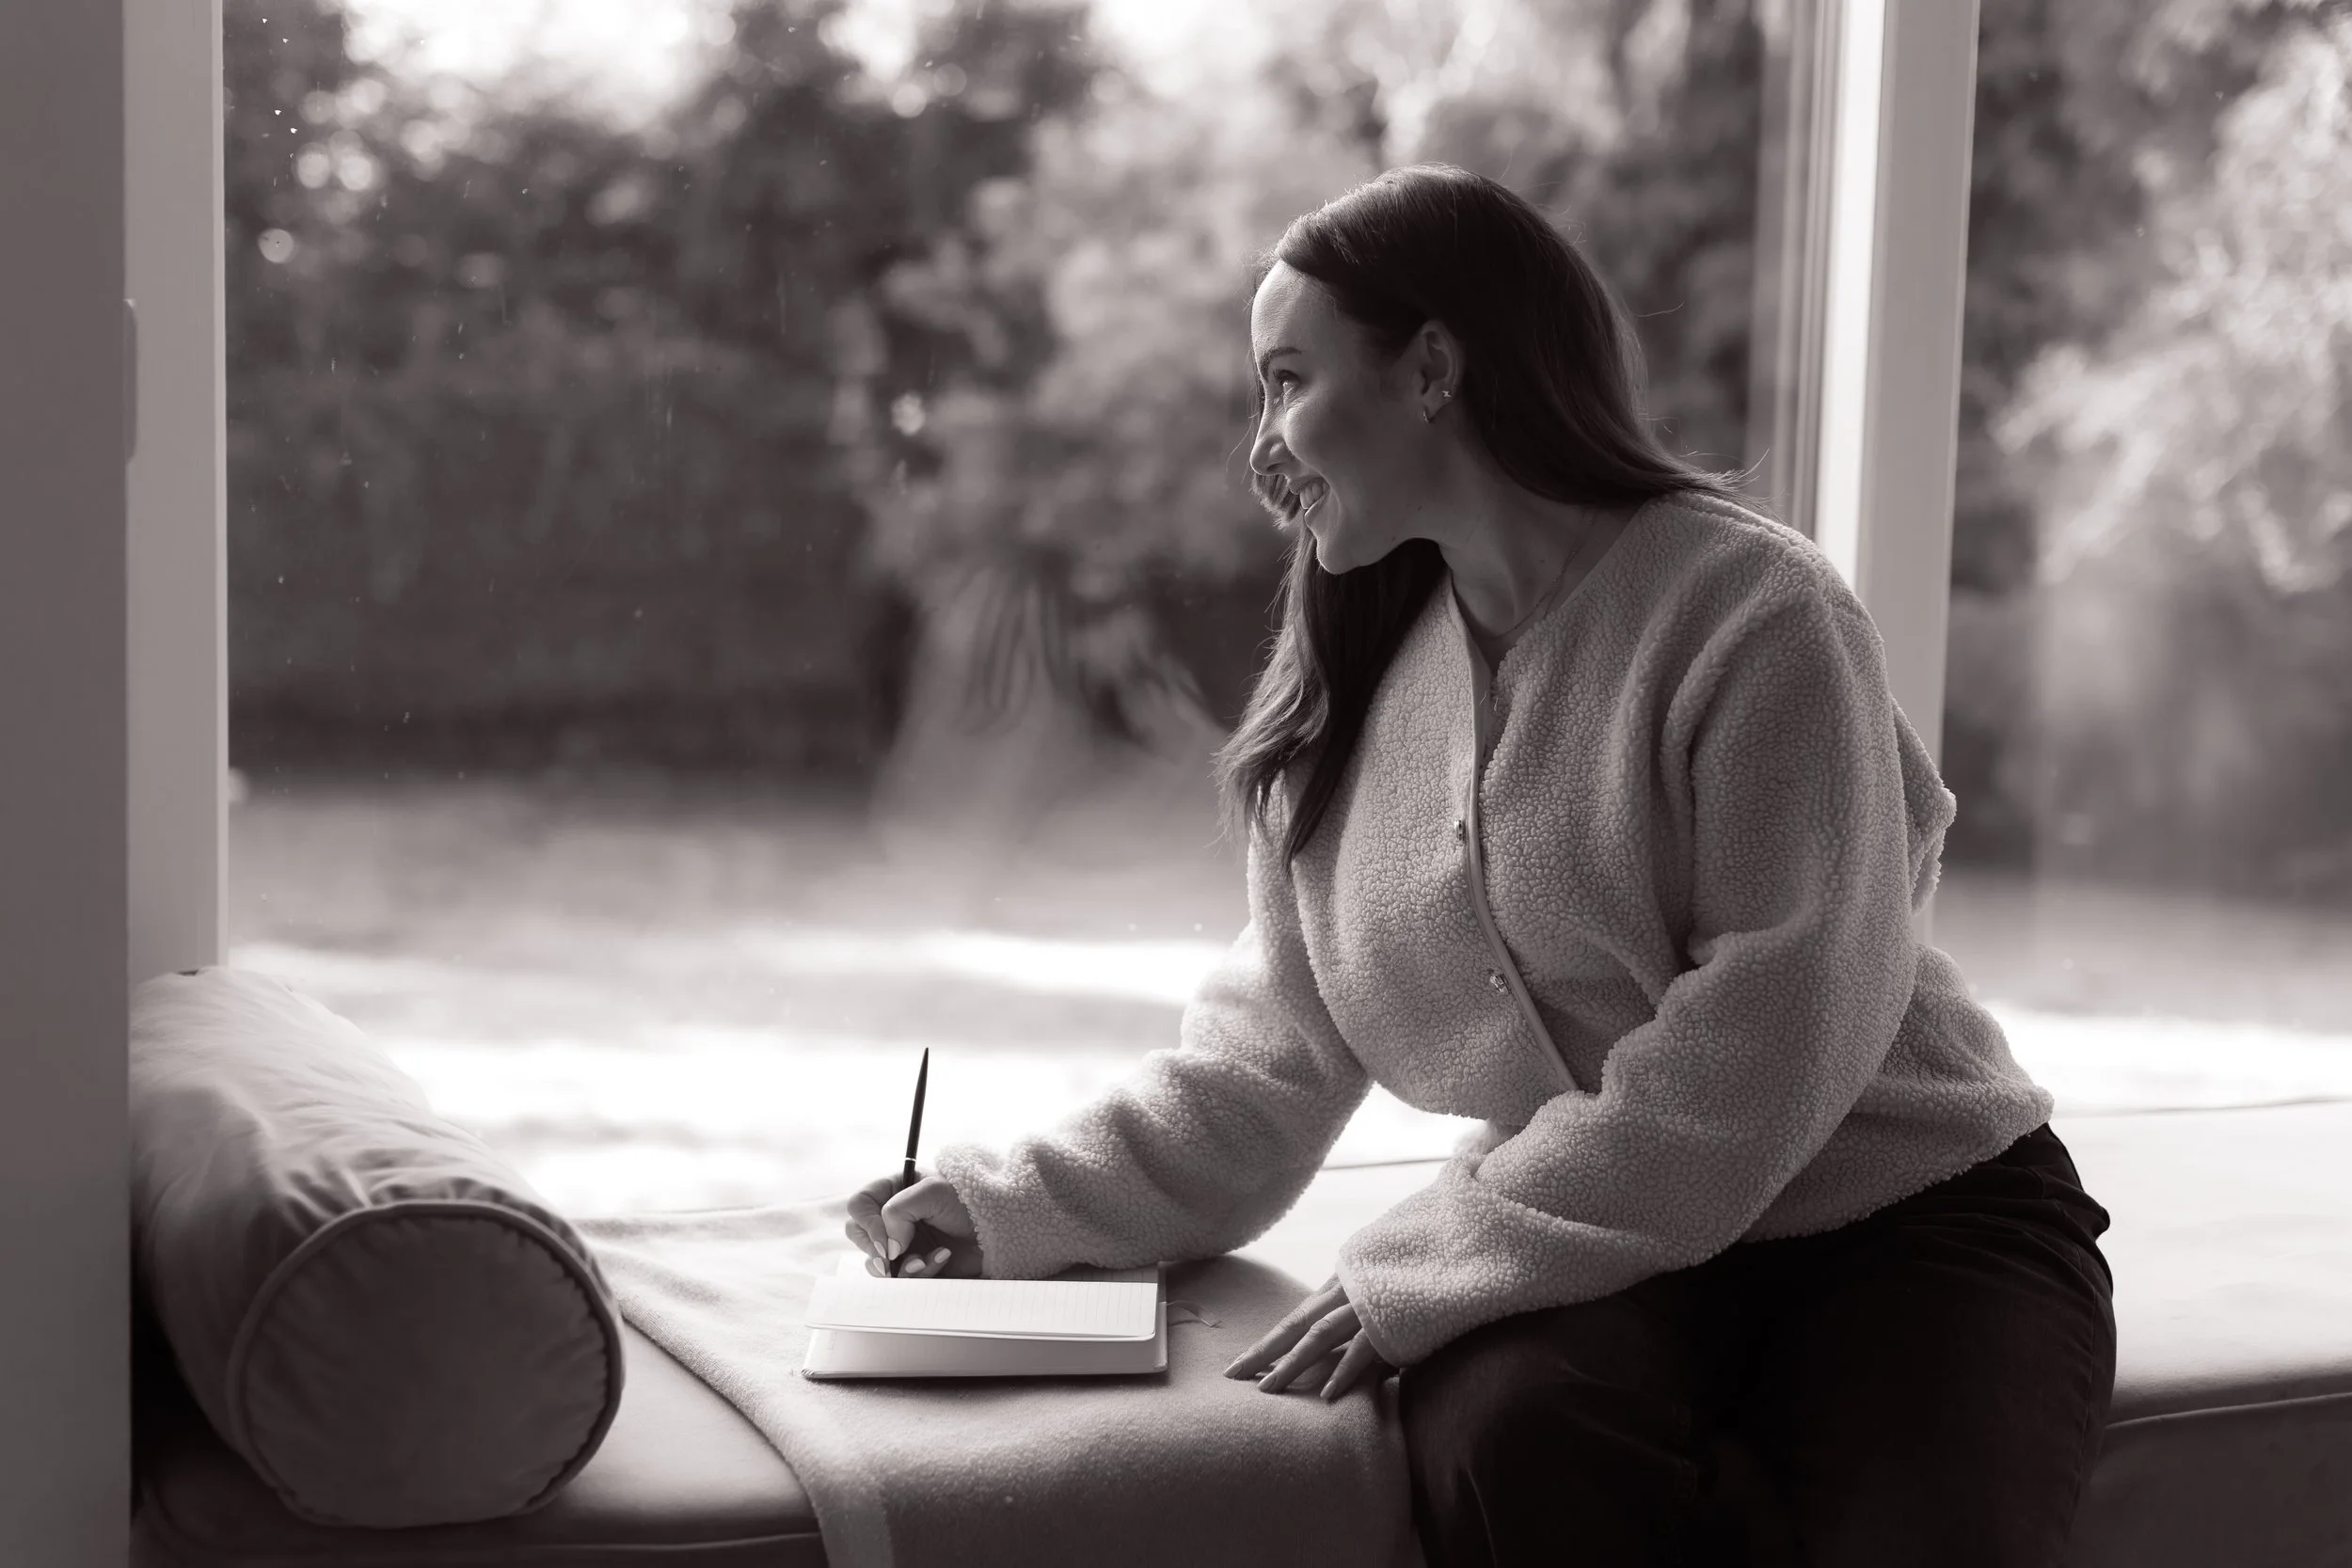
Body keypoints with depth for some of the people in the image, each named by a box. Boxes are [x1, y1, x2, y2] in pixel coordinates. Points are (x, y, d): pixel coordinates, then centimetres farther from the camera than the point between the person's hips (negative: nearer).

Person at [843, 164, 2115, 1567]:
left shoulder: (1749, 608, -13)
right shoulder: (1354, 693, 7)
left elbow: (1759, 1063, -18)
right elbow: (1270, 1061, 11)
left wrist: (1421, 1276, -17)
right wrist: (1008, 1210, 0)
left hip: (1913, 1218, -3)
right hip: (1613, 1245, 4)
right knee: (1500, 1435, -29)